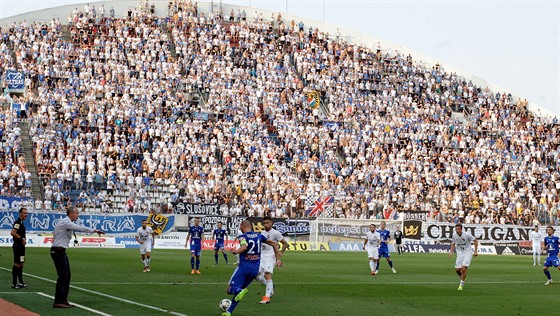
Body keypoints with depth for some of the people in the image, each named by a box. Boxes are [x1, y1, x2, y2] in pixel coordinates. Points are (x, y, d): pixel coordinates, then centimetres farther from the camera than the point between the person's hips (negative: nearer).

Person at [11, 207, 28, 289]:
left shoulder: (21, 222, 16)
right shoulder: (18, 222, -15)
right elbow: (13, 233, -27)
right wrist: (22, 238, -20)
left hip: (21, 246, 10)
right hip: (18, 246, -10)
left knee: (21, 264, 15)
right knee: (17, 264, -8)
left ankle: (21, 283, 22)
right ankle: (14, 284, -6)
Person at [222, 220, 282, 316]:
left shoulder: (242, 236, -4)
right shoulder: (259, 236, 12)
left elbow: (244, 246, -27)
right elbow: (274, 244, 17)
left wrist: (236, 251, -15)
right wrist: (278, 259, 22)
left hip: (244, 267, -6)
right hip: (255, 269, 6)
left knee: (230, 289, -2)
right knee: (238, 290, 20)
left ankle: (241, 291, -34)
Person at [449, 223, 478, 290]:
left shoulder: (467, 234, -18)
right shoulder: (454, 235, -5)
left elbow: (475, 241, -5)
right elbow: (453, 244, 13)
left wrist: (475, 251, -10)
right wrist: (451, 252, -2)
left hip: (468, 253, -4)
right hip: (460, 254, 4)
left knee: (463, 268, -18)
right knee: (457, 270, -1)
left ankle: (461, 284, -2)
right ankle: (463, 278, 33)